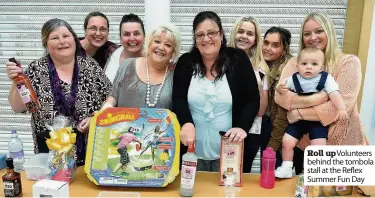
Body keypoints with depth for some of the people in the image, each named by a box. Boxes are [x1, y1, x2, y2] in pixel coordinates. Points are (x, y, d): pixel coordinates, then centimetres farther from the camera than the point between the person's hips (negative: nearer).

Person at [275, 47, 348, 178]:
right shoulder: (294, 79, -1)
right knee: (287, 141, -4)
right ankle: (286, 168, 14)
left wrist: (341, 109, -28)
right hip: (298, 119, 2)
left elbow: (334, 95, -16)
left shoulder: (326, 79, -8)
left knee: (319, 146, -15)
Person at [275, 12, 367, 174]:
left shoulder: (349, 62, -7)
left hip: (342, 143, -2)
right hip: (303, 142, 3)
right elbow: (279, 96, -12)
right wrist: (313, 99, -25)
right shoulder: (295, 63, 1)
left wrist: (299, 113, -16)